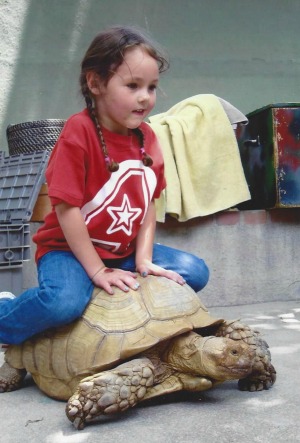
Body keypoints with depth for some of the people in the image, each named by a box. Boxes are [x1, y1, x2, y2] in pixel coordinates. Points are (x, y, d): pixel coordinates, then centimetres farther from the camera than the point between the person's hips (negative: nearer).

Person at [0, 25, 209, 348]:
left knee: (195, 272, 0)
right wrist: (97, 270, -19)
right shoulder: (79, 131, -20)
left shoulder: (146, 138, 1)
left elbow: (148, 203, 3)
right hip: (68, 249, -7)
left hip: (125, 252, 7)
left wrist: (143, 259, -7)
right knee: (65, 301, -37)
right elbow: (66, 207, -22)